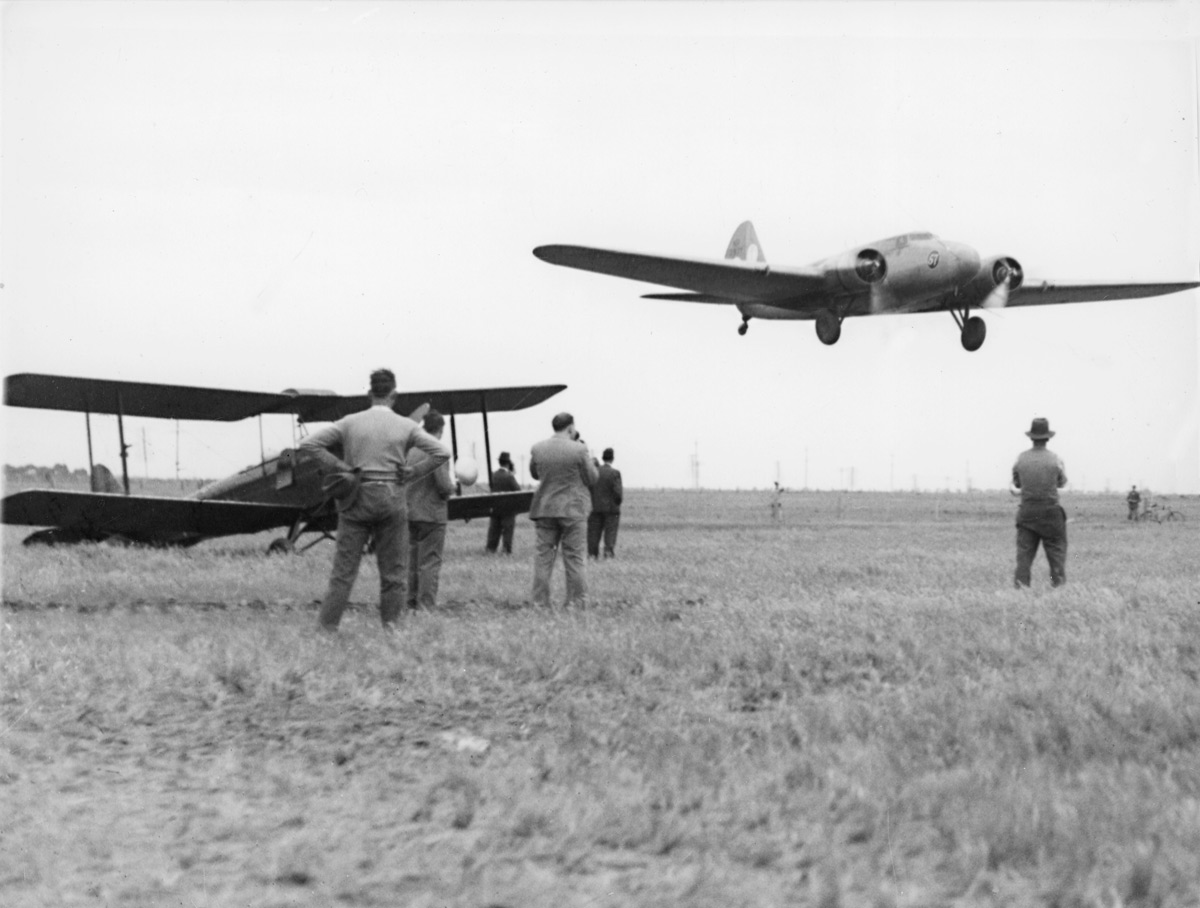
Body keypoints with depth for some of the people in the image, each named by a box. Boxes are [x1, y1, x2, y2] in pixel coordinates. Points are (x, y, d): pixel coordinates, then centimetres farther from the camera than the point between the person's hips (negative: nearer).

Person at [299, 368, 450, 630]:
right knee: (393, 572, 8)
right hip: (391, 498, -1)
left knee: (344, 568, 3)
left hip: (356, 499, 1)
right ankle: (390, 627, 8)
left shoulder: (351, 422, 2)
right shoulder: (405, 426, -1)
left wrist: (338, 466, 1)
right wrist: (414, 474, 2)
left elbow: (308, 444, -1)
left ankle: (327, 628, -1)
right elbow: (442, 453, -5)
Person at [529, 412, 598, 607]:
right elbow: (592, 479, -3)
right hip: (573, 510, -3)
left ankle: (540, 601, 5)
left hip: (545, 509, 3)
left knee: (543, 556, 6)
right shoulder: (579, 450, -12)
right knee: (574, 557, 3)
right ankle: (577, 601, 5)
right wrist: (588, 460, 9)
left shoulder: (537, 449, -1)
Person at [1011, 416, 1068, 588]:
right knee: (1056, 548, 7)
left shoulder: (1021, 458, -3)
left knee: (1025, 548, 5)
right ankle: (1059, 582, 4)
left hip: (1027, 510, 2)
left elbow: (1016, 483, 9)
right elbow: (1061, 482, 6)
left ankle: (1021, 581, -3)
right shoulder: (1055, 459, -10)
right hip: (1050, 510, -2)